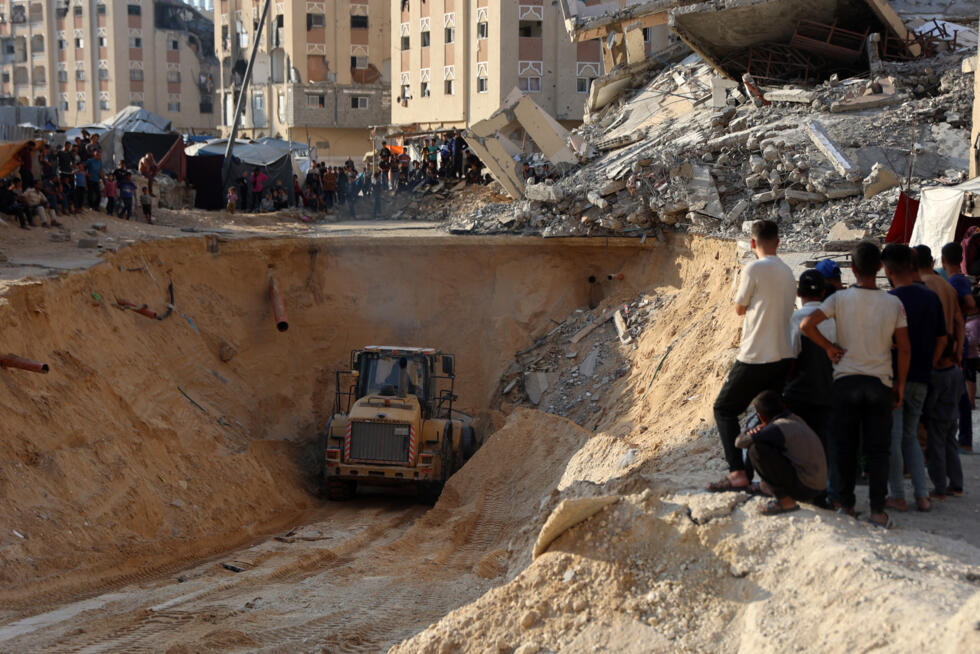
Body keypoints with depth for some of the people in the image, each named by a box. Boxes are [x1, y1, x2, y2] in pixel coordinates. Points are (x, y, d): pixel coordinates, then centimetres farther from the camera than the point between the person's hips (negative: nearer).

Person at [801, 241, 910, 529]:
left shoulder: (840, 298, -5)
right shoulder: (893, 303, -2)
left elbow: (807, 324, -15)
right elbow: (904, 348, -2)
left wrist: (830, 347, -1)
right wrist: (900, 384, 8)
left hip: (846, 380, 0)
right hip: (880, 381, 1)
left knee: (843, 446, 9)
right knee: (878, 448, 5)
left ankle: (845, 503, 14)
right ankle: (878, 510, 4)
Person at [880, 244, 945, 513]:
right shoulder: (932, 298, 4)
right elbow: (942, 340, 9)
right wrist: (927, 367, 17)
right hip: (921, 379, 6)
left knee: (892, 438, 3)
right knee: (911, 436, 17)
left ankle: (897, 496, 6)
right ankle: (922, 495, 12)